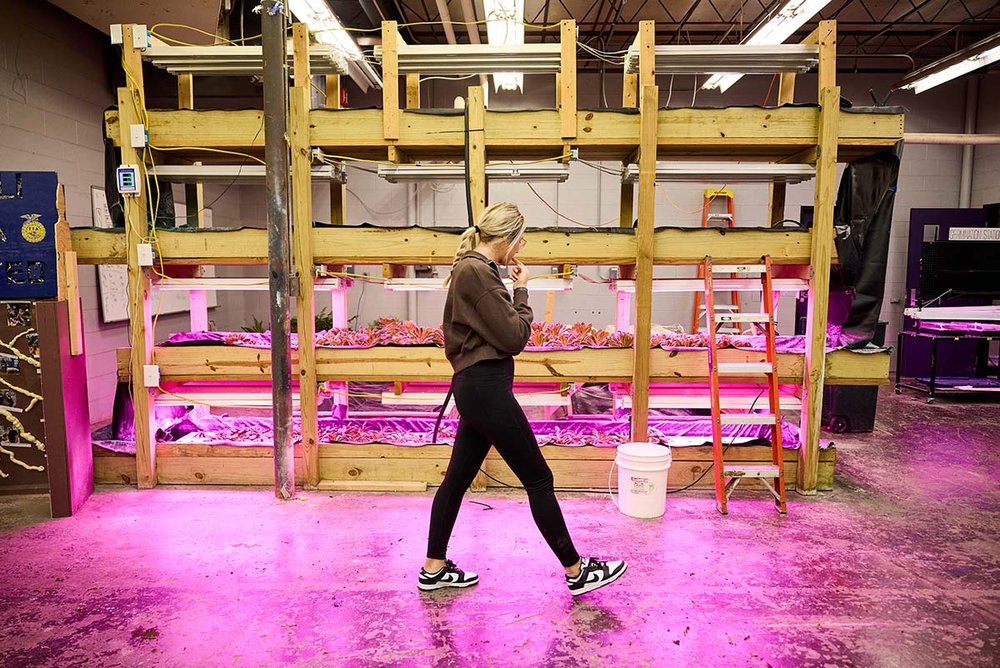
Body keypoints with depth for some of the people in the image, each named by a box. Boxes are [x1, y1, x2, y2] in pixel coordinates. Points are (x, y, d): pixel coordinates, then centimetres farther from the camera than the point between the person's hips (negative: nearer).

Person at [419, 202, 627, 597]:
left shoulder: (471, 269, 15)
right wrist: (521, 289, -6)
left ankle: (434, 569, 27)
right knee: (538, 480, 0)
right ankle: (577, 572, 15)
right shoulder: (477, 272, -17)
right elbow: (515, 337, -16)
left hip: (474, 387, 11)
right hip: (486, 388, -10)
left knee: (458, 477, 16)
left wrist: (512, 288, 7)